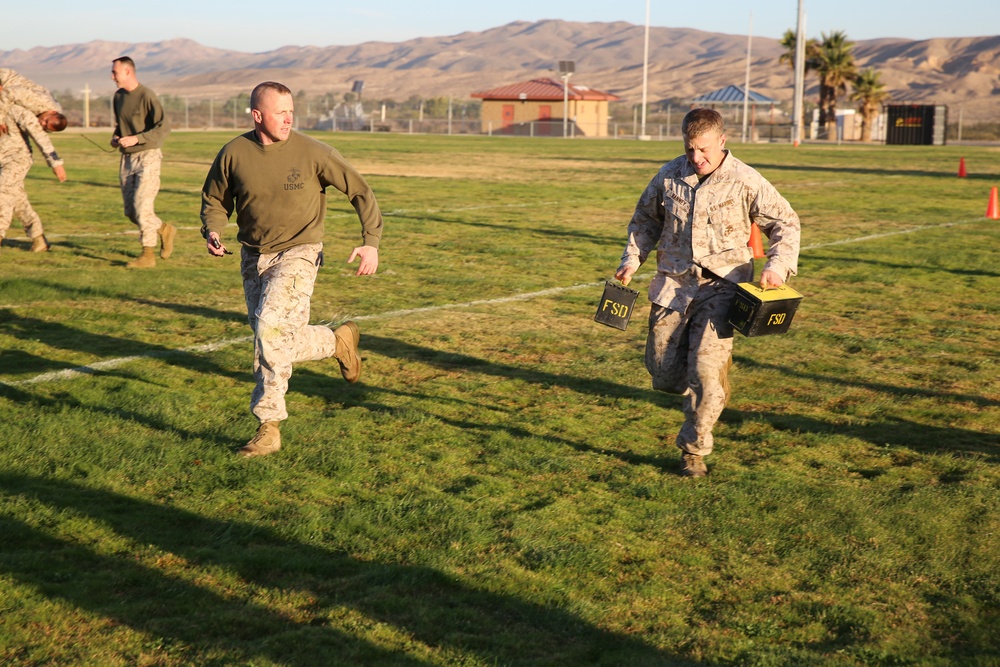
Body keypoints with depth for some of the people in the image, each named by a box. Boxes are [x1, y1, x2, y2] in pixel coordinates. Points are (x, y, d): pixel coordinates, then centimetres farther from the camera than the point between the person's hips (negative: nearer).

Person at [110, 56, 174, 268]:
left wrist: (136, 139, -25)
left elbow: (164, 127, -19)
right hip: (127, 159, 8)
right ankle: (164, 229, 29)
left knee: (142, 207, -12)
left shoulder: (146, 96, -13)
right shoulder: (119, 96, 11)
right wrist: (116, 138, 4)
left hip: (147, 157, -8)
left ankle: (147, 255, -1)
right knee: (130, 211, 7)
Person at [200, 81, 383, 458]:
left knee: (269, 328, -21)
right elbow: (215, 199, 13)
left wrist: (371, 242, -13)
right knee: (270, 340, 5)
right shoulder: (234, 154, -4)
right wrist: (212, 232, -7)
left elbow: (360, 192, -3)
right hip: (253, 257, 4)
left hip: (298, 254, -4)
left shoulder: (312, 153, -11)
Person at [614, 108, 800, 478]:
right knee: (664, 375, 4)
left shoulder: (745, 181, -6)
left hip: (719, 288, -3)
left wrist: (778, 265, -10)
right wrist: (631, 260, 6)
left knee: (706, 374, -12)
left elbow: (786, 223, 5)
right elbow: (645, 219, 19)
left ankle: (694, 450, 7)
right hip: (672, 285, 4)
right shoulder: (669, 176, 3)